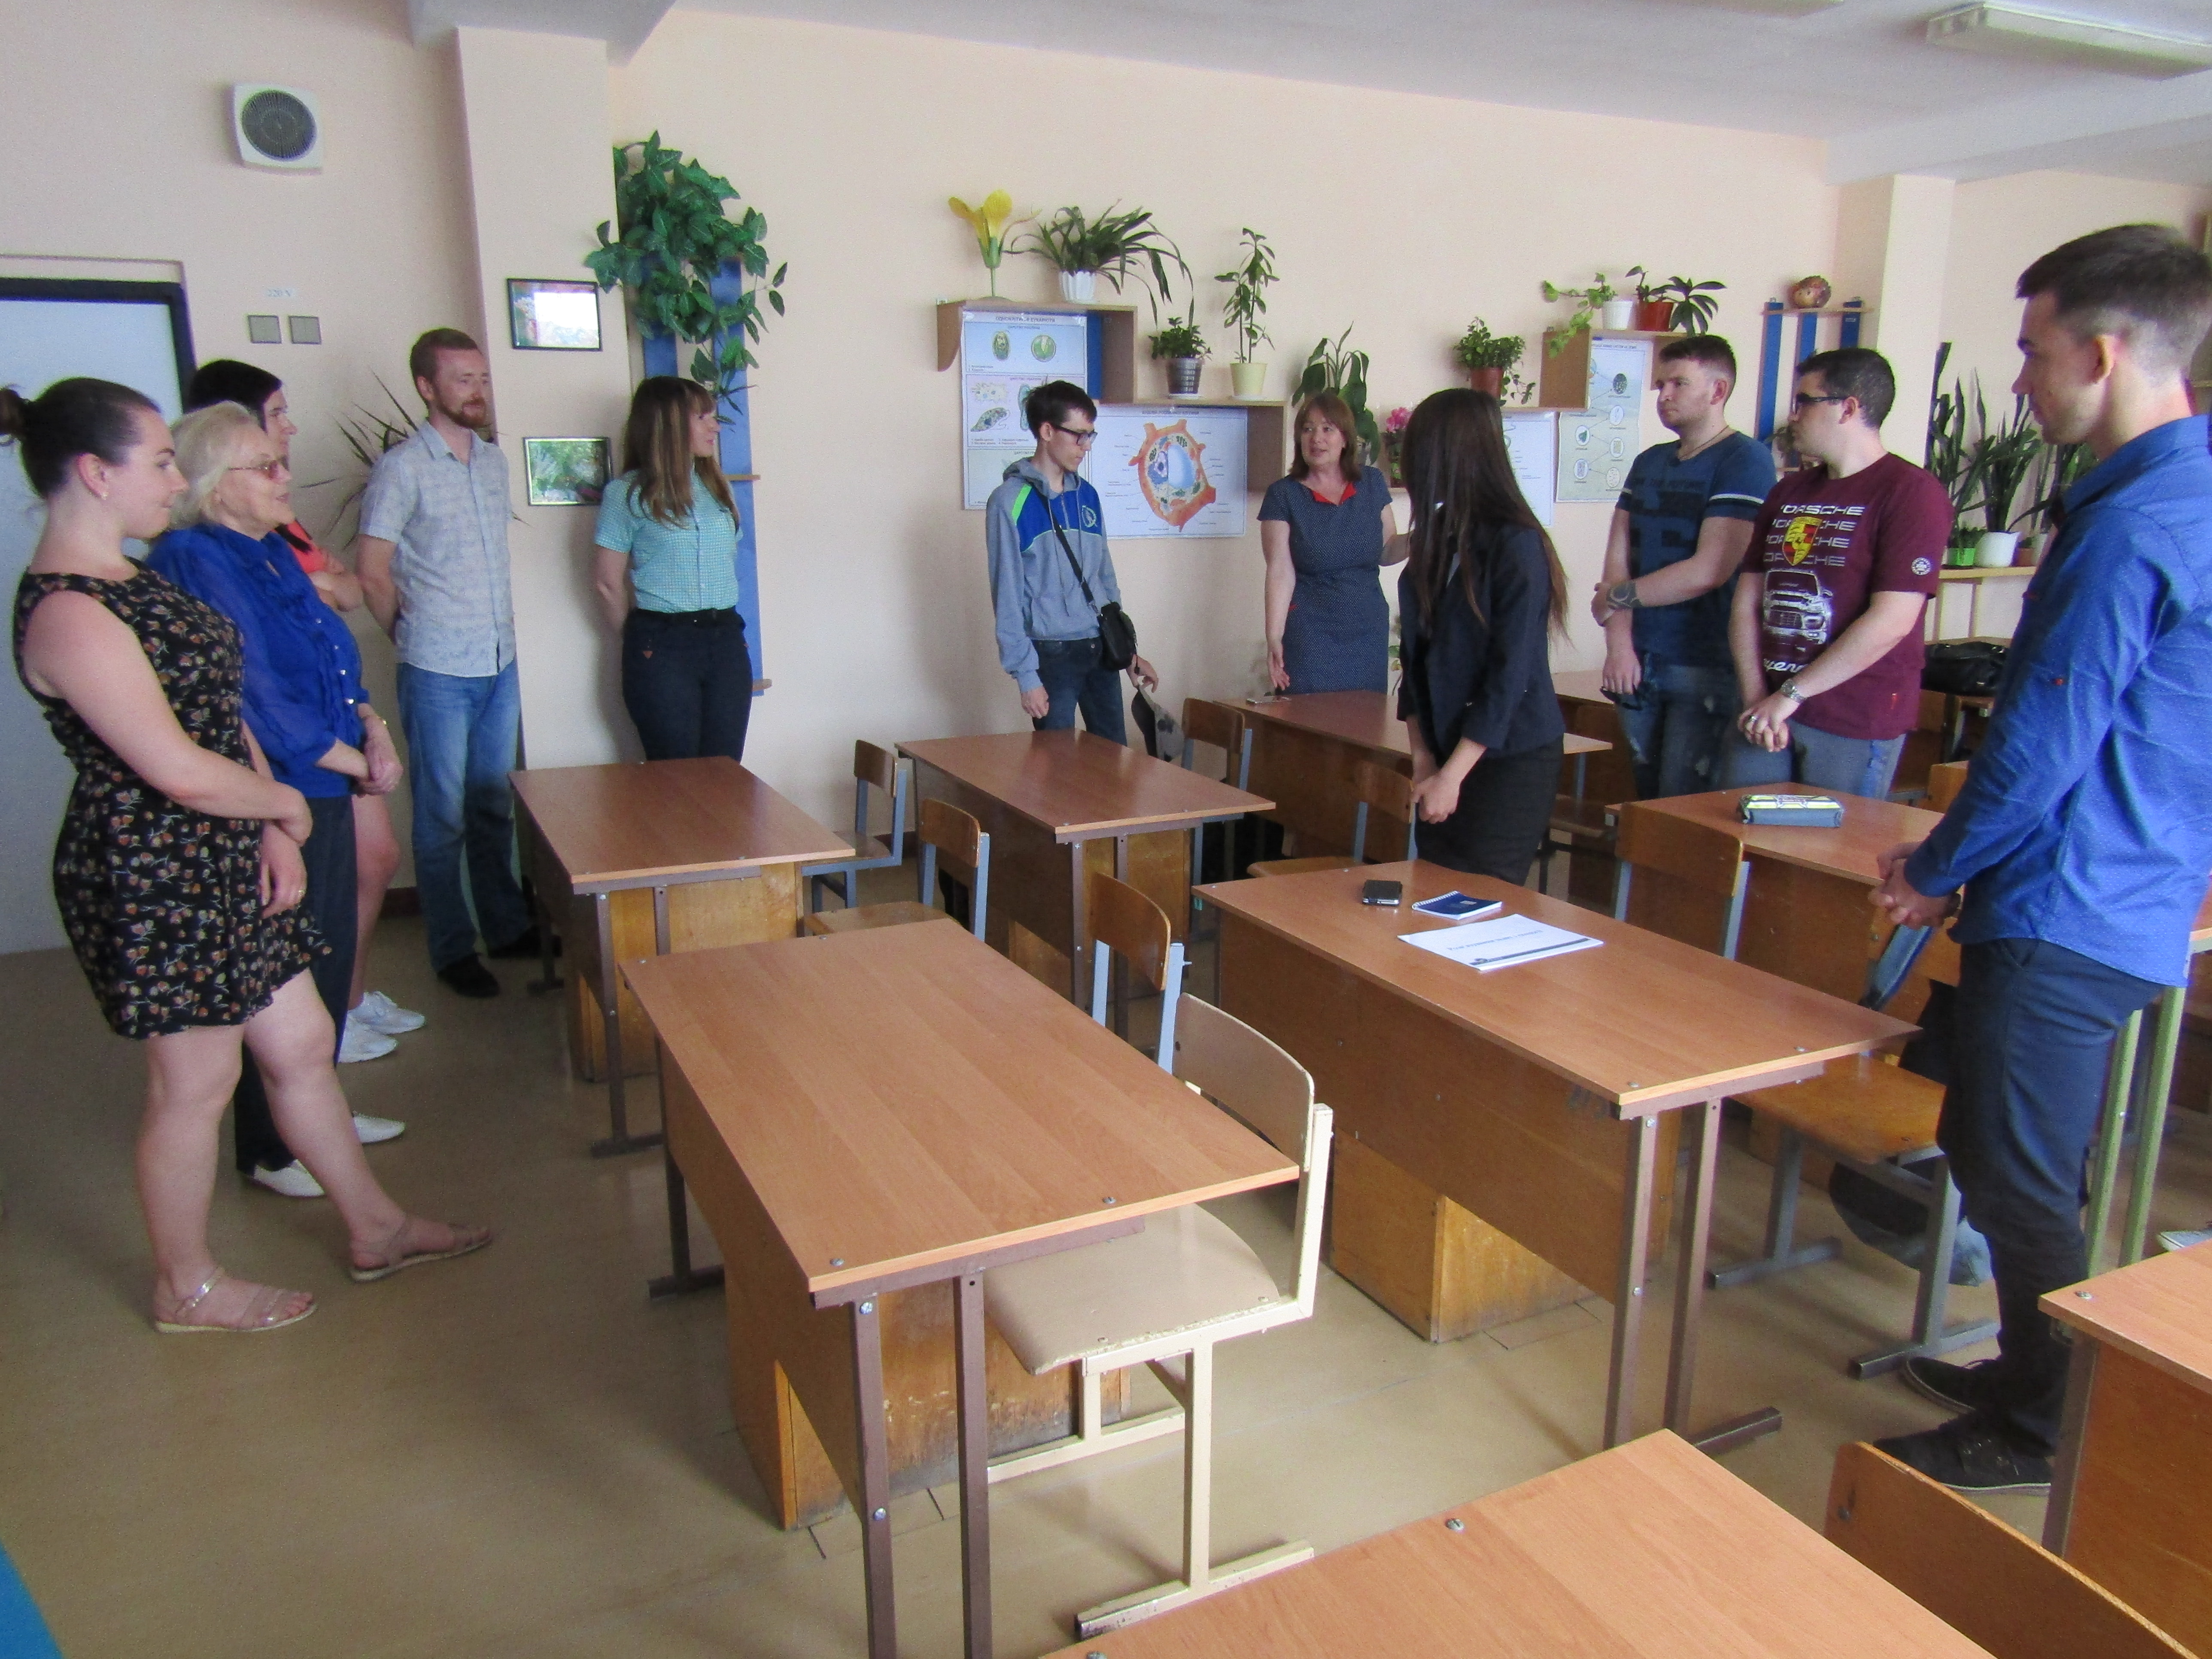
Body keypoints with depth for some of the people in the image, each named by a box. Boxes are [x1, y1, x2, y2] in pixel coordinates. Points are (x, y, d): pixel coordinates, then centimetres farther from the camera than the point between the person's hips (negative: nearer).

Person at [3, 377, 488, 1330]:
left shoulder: (125, 581, 10)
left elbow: (220, 709, 10)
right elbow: (182, 772, -25)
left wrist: (274, 836, 1)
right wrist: (287, 805, -6)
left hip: (222, 862, 9)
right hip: (150, 881, -9)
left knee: (304, 1044, 16)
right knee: (196, 1084, 7)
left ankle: (376, 1230, 31)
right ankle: (186, 1289, 29)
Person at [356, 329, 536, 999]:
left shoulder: (494, 462, 10)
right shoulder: (402, 468, -10)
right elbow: (373, 572, -6)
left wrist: (501, 630, 12)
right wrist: (416, 637, 3)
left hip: (500, 666, 6)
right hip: (438, 673, -6)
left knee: (495, 807, 16)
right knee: (443, 817, 4)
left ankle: (507, 926, 28)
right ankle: (453, 950, 14)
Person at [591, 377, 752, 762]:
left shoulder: (716, 487, 13)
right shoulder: (629, 494, -4)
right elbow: (608, 581, -1)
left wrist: (719, 627, 11)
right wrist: (641, 639, 7)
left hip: (726, 641, 5)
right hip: (662, 648, -5)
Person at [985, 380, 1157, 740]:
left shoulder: (1087, 496, 10)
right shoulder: (1010, 501, -8)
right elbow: (1007, 594, -11)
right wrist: (1026, 674, -15)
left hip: (1102, 649, 6)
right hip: (1052, 653, -6)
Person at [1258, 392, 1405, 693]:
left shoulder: (1372, 483, 7)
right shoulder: (1283, 495, -3)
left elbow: (1386, 551, 14)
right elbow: (1280, 571, -9)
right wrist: (1274, 638, -18)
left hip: (1369, 634, 3)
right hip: (1310, 637, -3)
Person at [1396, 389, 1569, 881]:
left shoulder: (1516, 545, -14)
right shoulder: (1435, 542, 8)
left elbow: (1511, 675, -18)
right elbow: (1415, 658, 7)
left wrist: (1452, 775, -16)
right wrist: (1423, 757, -1)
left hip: (1512, 760, -7)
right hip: (1448, 755, 7)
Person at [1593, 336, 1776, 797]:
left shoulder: (1746, 460, -7)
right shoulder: (1648, 462, 16)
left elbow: (1709, 571, -15)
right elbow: (1617, 556, 7)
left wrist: (1617, 597, -4)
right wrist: (1619, 643, -6)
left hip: (1707, 669, -6)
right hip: (1639, 664, 6)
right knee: (1646, 805, 10)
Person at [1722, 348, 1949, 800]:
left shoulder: (1912, 492, -7)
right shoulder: (1788, 492, 15)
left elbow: (1892, 622, -16)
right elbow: (1747, 601, 10)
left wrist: (1790, 695, -14)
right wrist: (1755, 697, -4)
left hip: (1856, 727, -6)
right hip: (1767, 713, 6)